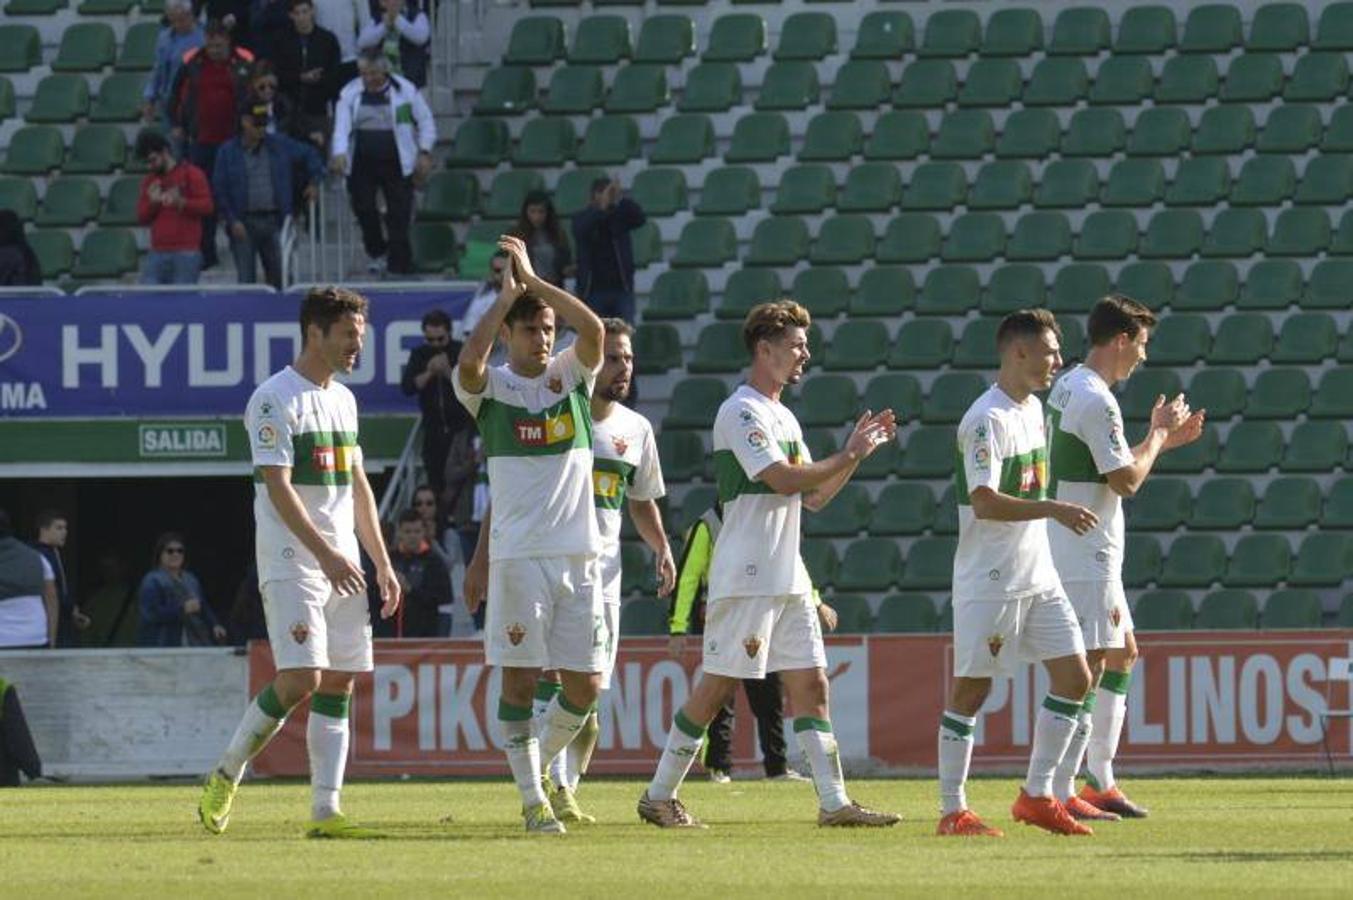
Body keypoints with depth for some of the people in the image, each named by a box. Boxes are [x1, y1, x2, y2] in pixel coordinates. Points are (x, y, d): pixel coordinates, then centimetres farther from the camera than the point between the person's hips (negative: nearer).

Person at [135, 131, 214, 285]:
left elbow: (206, 205, -5)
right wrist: (153, 202, -5)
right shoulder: (149, 182, 17)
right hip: (157, 253, 4)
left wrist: (181, 202, -19)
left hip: (186, 253, -4)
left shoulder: (191, 174, 2)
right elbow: (141, 217, 15)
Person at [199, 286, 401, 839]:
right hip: (290, 563, -8)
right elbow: (278, 487, -17)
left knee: (339, 684, 2)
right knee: (300, 680, -16)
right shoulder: (275, 399, -10)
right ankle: (224, 779, 2)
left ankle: (324, 812, 1)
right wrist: (326, 555, -24)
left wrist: (381, 562, 17)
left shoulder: (343, 399, 16)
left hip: (341, 563, 8)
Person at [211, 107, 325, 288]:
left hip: (273, 219, 2)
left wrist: (314, 182, 11)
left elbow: (309, 155, 21)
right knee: (246, 278, 0)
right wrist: (232, 220, -9)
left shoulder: (280, 145, 5)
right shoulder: (228, 152, 0)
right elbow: (219, 189, -1)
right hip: (243, 224, -2)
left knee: (279, 277, 0)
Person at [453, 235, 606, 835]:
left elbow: (594, 330, -8)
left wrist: (533, 279, -7)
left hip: (579, 556, 3)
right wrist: (508, 293, -10)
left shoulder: (571, 377, 11)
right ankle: (532, 799, 2)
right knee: (520, 679, -4)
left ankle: (540, 762, 25)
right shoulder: (491, 388, 3)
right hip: (518, 557, -3)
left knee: (584, 686, 2)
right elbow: (469, 362, -20)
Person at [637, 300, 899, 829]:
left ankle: (834, 801, 0)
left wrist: (858, 452, 9)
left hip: (787, 581, 9)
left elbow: (813, 497, 19)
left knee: (811, 685, 3)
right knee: (717, 687, -5)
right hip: (745, 580, -9)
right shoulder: (741, 412, -11)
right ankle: (659, 796, 3)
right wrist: (849, 455, -13)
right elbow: (784, 480, -20)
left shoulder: (784, 418, 18)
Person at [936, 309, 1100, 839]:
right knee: (971, 690, -2)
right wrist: (1053, 510, -30)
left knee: (1074, 677, 3)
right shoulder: (987, 420, -17)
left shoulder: (1033, 409, 13)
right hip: (988, 580, -9)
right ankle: (952, 811, 5)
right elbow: (984, 502, -26)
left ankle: (1037, 795, 11)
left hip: (1038, 576, 9)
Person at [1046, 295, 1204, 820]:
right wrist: (1158, 433, -4)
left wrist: (1162, 441, 21)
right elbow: (1127, 481, -17)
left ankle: (1100, 781, 20)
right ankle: (1060, 793, -13)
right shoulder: (1095, 400, -18)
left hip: (1090, 555, 11)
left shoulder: (1068, 388, 15)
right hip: (1085, 556, -11)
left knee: (1122, 654, 17)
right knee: (1088, 668, -11)